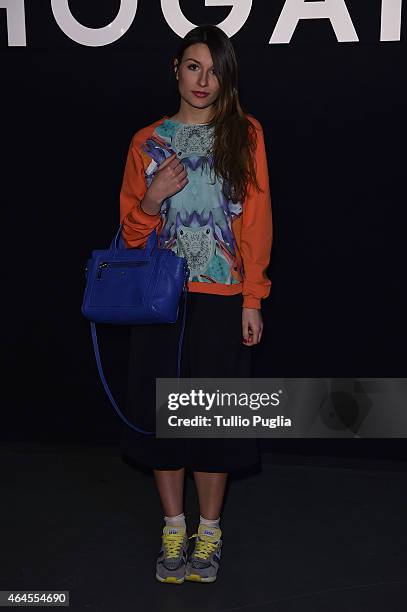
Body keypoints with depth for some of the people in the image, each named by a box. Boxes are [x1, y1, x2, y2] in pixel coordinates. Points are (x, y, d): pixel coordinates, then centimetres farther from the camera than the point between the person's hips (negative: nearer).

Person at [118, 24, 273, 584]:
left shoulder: (245, 134, 3)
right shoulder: (148, 141, 7)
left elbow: (257, 222, 0)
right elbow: (131, 230, 9)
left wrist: (252, 300, -6)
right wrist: (154, 197, -12)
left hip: (222, 300, -1)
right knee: (161, 408, 7)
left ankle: (209, 529, 24)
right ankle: (173, 528, 25)